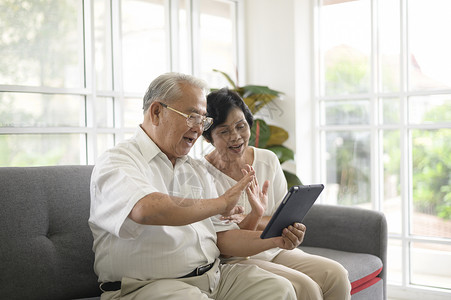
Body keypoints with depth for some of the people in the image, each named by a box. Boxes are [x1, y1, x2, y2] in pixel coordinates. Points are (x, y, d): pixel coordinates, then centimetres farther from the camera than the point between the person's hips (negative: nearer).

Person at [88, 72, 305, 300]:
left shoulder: (197, 170, 18)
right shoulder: (116, 162, -7)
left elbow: (219, 239, 16)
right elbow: (146, 210, -29)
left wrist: (274, 239, -1)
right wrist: (221, 202, -17)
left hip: (213, 276, 7)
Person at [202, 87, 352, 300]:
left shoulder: (268, 160, 5)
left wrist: (247, 220, -17)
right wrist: (253, 218, -30)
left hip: (276, 252, 5)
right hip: (234, 262, -5)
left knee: (336, 276, -17)